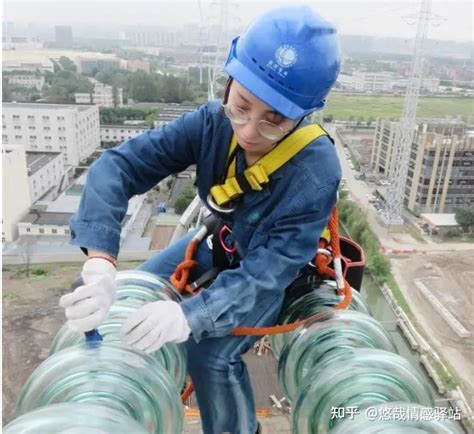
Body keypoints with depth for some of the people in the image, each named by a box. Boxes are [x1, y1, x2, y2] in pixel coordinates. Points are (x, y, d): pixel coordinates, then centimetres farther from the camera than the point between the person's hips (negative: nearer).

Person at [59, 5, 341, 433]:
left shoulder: (316, 171, -37)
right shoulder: (213, 123, -26)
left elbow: (264, 275, -37)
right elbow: (118, 165, -30)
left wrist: (189, 315, -52)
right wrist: (100, 262, -44)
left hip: (280, 269, -4)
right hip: (218, 244, 5)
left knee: (211, 353, -21)